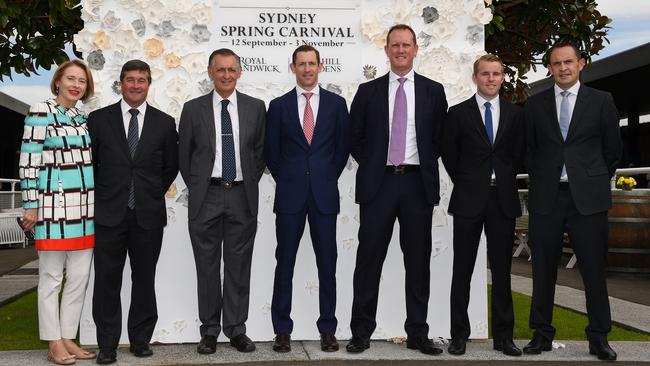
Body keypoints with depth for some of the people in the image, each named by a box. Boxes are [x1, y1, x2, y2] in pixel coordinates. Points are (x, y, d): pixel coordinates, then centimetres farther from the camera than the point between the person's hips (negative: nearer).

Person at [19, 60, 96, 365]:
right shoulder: (41, 112, -4)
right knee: (51, 277, 3)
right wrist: (31, 205, -11)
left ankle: (68, 338, 18)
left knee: (80, 277, 8)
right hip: (53, 204, -6)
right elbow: (29, 160, -8)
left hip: (85, 206, 6)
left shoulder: (84, 118, 14)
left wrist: (97, 202, 17)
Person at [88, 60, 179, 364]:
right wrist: (101, 195, 6)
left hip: (148, 214, 1)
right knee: (107, 281, 3)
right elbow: (89, 162, 9)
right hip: (109, 213, 0)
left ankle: (141, 339, 20)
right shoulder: (98, 119, 4)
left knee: (144, 280, 8)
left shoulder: (164, 122, 6)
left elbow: (171, 166, 13)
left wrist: (154, 194, 9)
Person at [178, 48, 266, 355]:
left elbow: (261, 151, 10)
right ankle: (209, 330, 16)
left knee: (239, 266, 6)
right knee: (207, 266, 6)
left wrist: (251, 184, 5)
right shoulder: (193, 108, 2)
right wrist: (196, 188, 5)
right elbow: (184, 154, 7)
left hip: (242, 197, 1)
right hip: (206, 197, 0)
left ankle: (236, 329, 17)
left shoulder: (255, 107, 5)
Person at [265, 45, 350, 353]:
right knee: (285, 262, 3)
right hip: (290, 194, 0)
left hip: (324, 193, 0)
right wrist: (287, 179, 4)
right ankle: (282, 330, 12)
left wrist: (328, 177, 5)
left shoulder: (336, 103, 6)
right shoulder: (279, 105, 5)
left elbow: (343, 147, 10)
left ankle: (328, 329, 15)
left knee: (327, 264, 5)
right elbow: (271, 151, 8)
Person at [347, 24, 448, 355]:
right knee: (369, 258, 2)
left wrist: (427, 165, 2)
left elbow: (440, 138, 11)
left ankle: (417, 333, 16)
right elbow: (355, 137, 10)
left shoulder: (433, 91, 8)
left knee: (418, 261, 6)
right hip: (378, 182, 0)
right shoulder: (368, 91, 7)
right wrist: (371, 166, 3)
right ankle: (361, 332, 11)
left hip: (418, 183, 1)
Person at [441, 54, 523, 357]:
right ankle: (459, 334, 12)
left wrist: (504, 180, 6)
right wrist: (465, 184, 6)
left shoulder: (514, 114, 8)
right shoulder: (458, 113, 1)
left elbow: (518, 155, 12)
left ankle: (503, 335, 16)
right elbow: (449, 155, 5)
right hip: (469, 200, -2)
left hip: (503, 200, 2)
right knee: (462, 271, 3)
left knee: (502, 271, 7)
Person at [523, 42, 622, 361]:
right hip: (546, 197, 1)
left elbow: (613, 148, 9)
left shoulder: (601, 101, 5)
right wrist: (540, 179, 8)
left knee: (594, 269, 2)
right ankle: (542, 334, 18)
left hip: (588, 198, -1)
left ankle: (599, 338, 14)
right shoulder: (535, 105, 8)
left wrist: (595, 180, 8)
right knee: (543, 270, 6)